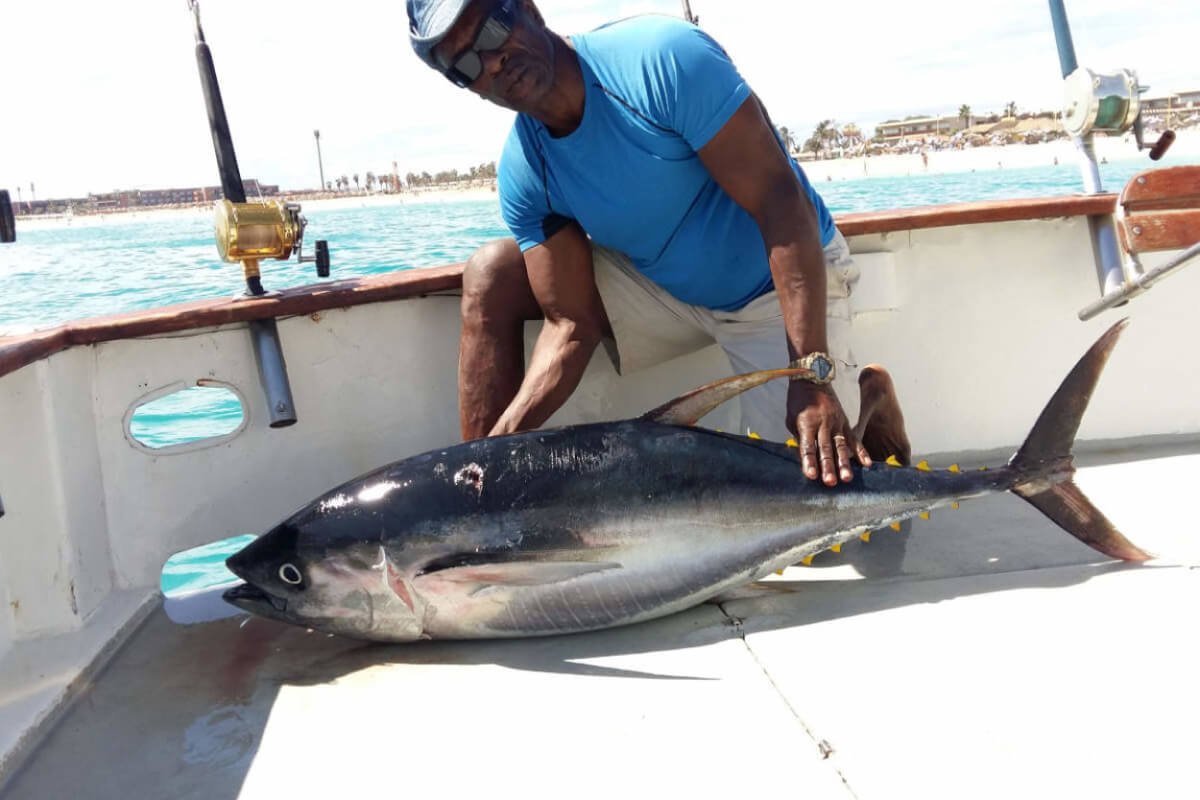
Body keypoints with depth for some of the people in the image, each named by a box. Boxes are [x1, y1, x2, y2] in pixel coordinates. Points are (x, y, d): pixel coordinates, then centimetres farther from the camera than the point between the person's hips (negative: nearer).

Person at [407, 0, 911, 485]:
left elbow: (781, 202, -30)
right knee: (490, 276, -10)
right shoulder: (523, 172, -12)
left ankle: (868, 396, 20)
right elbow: (571, 325, -13)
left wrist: (813, 378, -36)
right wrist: (497, 441, -28)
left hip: (786, 281, -4)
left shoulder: (662, 57, -28)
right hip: (665, 289, 5)